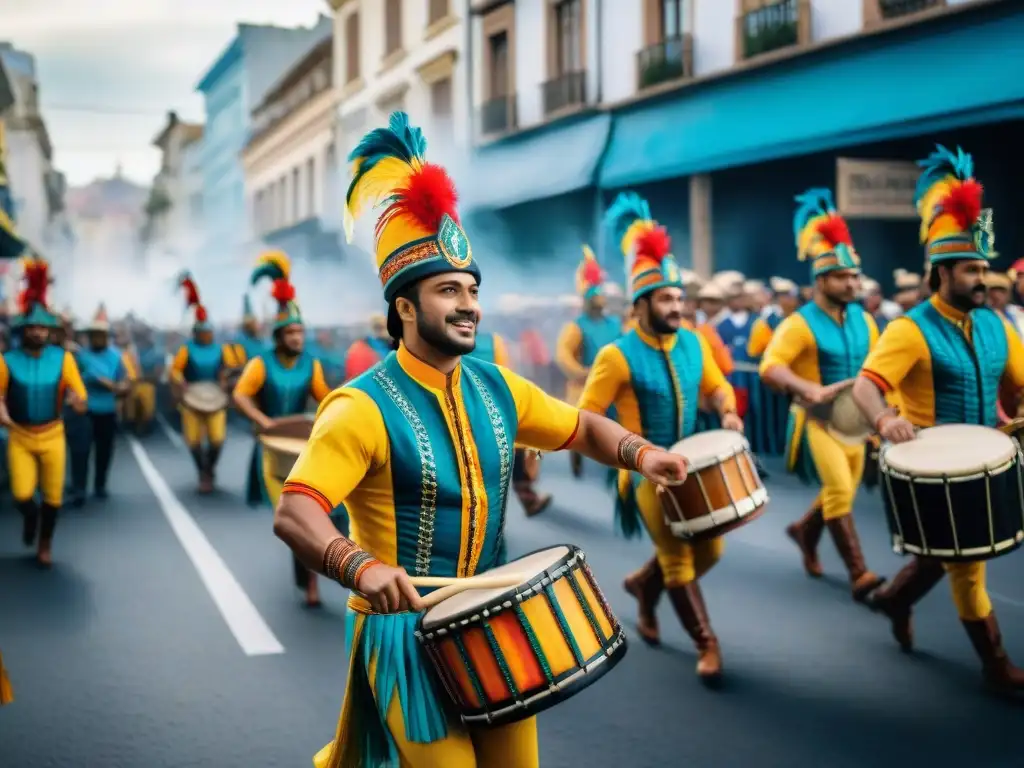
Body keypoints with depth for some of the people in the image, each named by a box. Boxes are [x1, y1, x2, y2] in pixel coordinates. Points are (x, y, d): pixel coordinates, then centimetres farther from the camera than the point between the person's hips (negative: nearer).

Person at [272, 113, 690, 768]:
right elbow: (294, 514, -26)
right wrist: (362, 568, -44)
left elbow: (582, 428, 14)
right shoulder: (364, 407, -18)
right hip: (409, 627, -6)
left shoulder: (497, 388, 3)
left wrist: (640, 453, -6)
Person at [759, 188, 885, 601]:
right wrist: (811, 390, -41)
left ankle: (805, 531, 42)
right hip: (817, 419, -7)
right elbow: (770, 366, -27)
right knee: (839, 489, -17)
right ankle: (859, 574, -16)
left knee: (842, 492, 14)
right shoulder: (800, 323, -16)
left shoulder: (863, 319, 5)